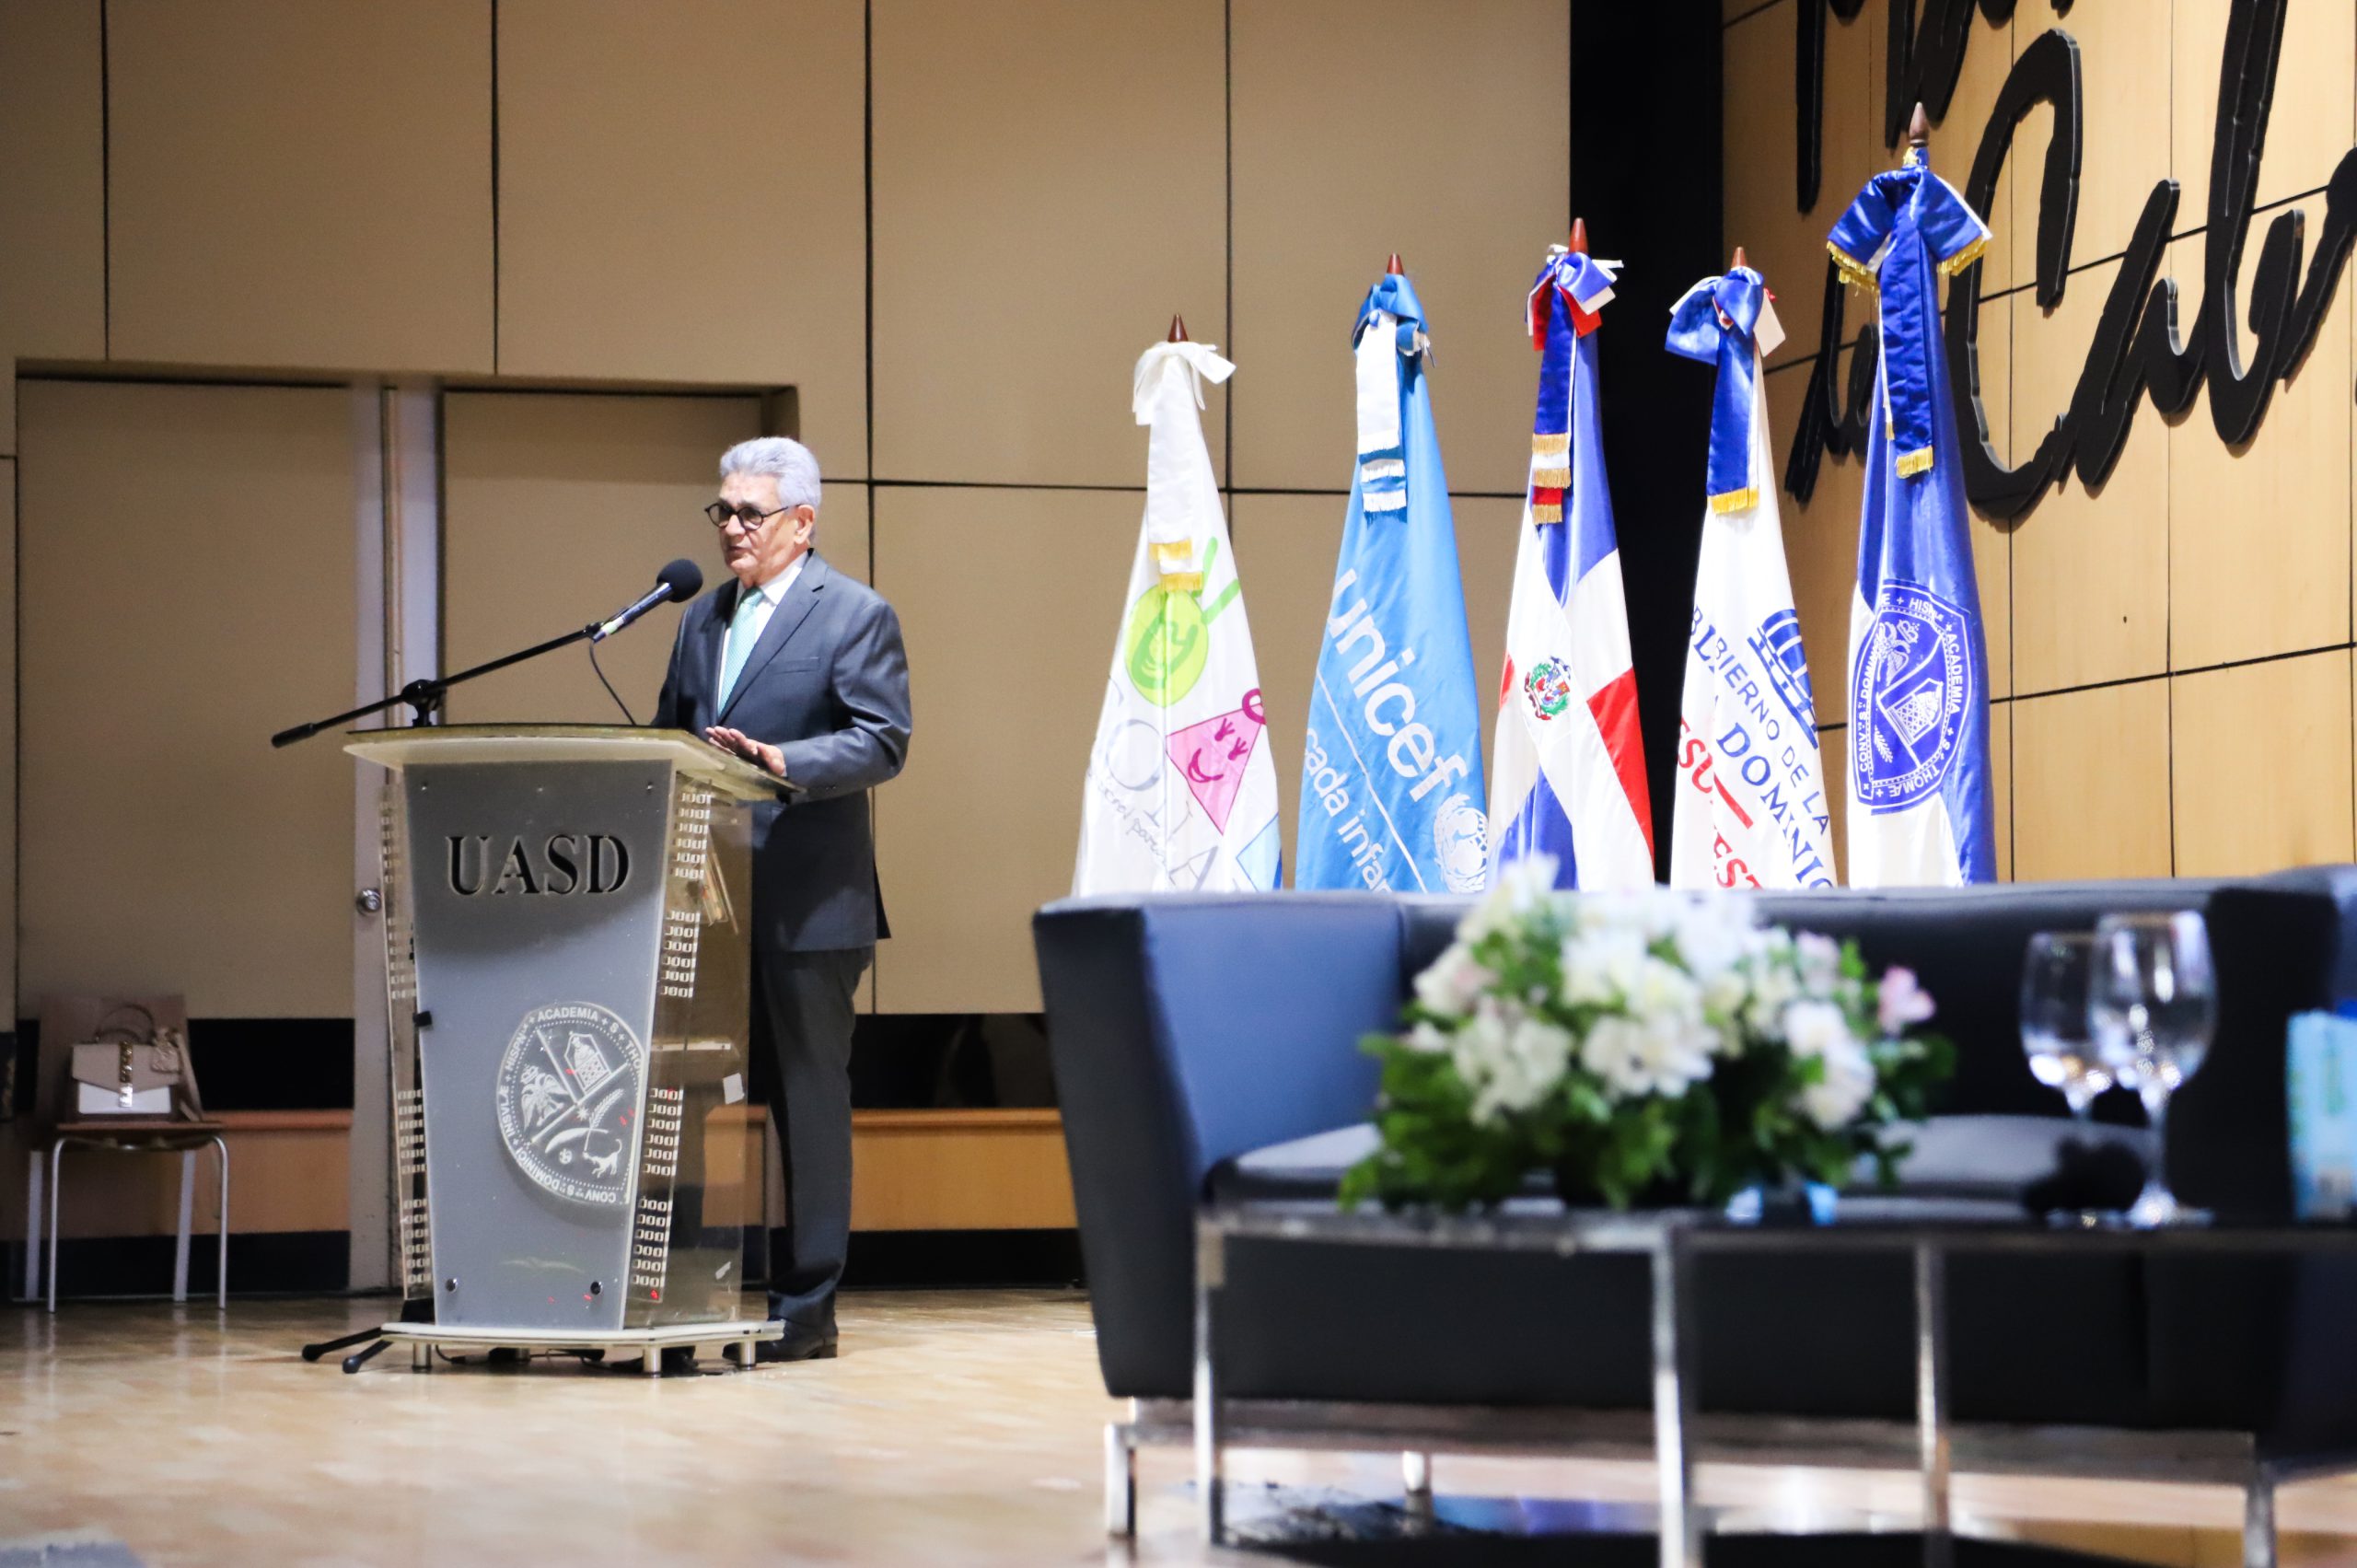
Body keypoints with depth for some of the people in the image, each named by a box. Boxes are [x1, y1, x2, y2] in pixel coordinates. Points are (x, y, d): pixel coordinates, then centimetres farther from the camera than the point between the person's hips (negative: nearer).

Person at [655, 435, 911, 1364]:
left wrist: (778, 760, -25)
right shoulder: (702, 618, 17)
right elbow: (669, 737, 21)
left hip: (806, 901, -6)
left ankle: (805, 1310, 5)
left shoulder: (856, 616, -3)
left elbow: (882, 743, -12)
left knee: (809, 1098, 0)